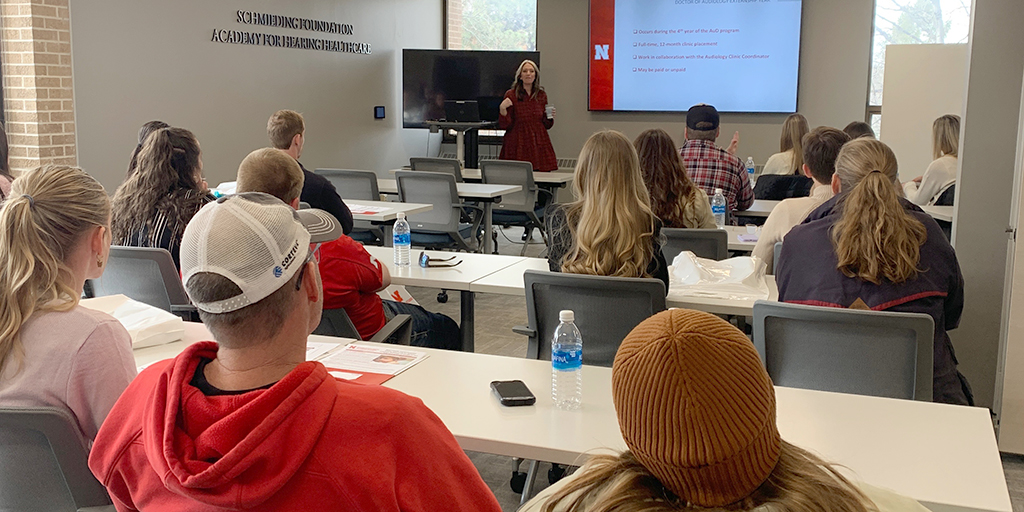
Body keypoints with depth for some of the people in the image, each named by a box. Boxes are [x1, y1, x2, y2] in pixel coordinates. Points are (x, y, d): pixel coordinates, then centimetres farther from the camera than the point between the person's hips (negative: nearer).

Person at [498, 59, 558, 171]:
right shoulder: (511, 95, 0)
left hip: (539, 145, 3)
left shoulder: (542, 95, 11)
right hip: (517, 145, -3)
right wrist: (502, 109, -17)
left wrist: (550, 117, -1)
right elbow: (504, 125, -3)